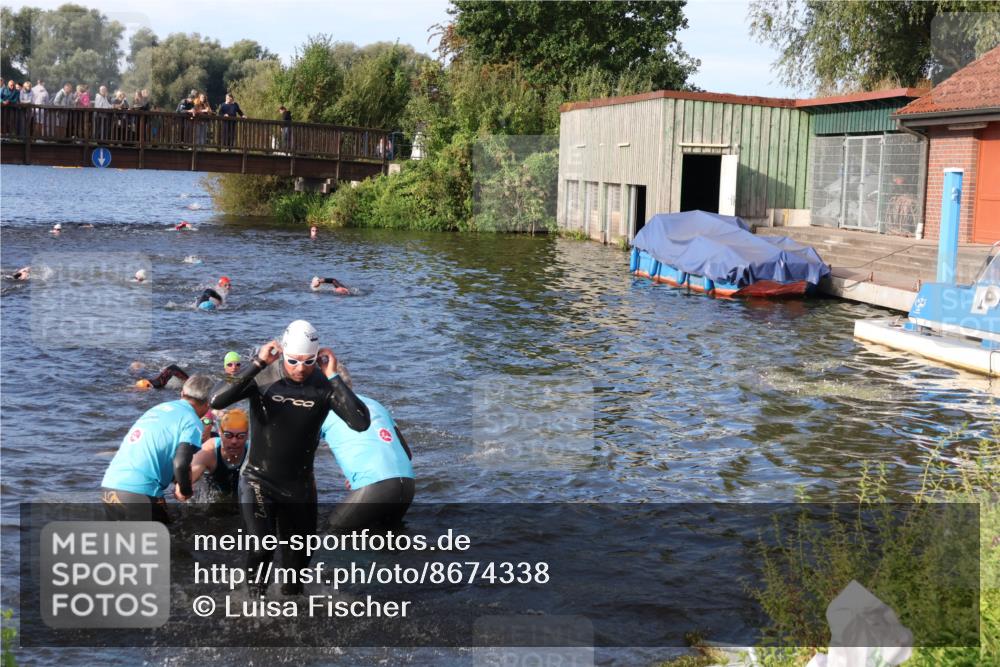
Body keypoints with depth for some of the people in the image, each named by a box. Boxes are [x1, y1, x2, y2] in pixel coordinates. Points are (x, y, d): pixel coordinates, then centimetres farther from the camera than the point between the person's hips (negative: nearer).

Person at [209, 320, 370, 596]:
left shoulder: (324, 386, -14)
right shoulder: (262, 377, -16)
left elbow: (361, 423, -26)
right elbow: (216, 400, -30)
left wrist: (335, 377, -28)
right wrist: (257, 364, -35)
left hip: (299, 485, 2)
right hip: (258, 479, -2)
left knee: (298, 555, 14)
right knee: (262, 546, -19)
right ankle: (256, 594, 11)